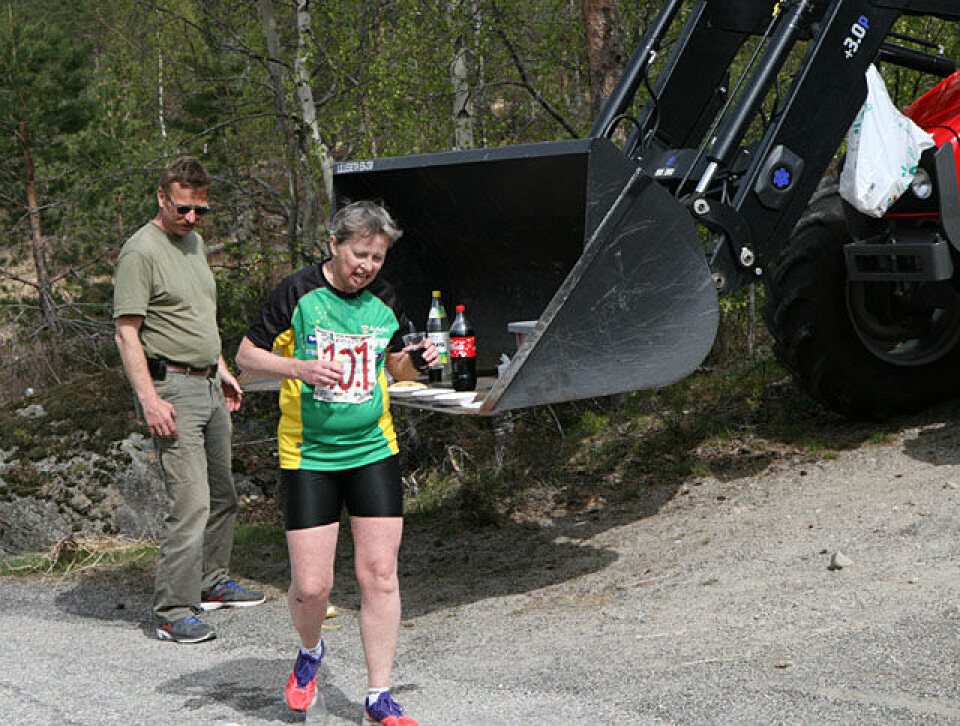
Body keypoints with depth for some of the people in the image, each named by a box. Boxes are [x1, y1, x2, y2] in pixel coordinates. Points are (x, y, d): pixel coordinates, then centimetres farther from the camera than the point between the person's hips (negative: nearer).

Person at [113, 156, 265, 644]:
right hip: (172, 387, -9)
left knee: (222, 493, 15)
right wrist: (149, 398, -22)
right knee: (190, 500, -13)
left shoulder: (194, 242, 15)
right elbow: (126, 332, -15)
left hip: (208, 385, 9)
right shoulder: (141, 251, -12)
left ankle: (210, 584, 29)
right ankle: (173, 612, -8)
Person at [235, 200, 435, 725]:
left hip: (373, 451, 3)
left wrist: (414, 363, -3)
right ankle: (310, 652, 29)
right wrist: (299, 368, -18)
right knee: (310, 586, -6)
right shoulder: (297, 293, -6)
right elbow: (247, 355, -1)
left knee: (379, 574, -1)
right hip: (307, 456, -3)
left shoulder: (383, 300, 6)